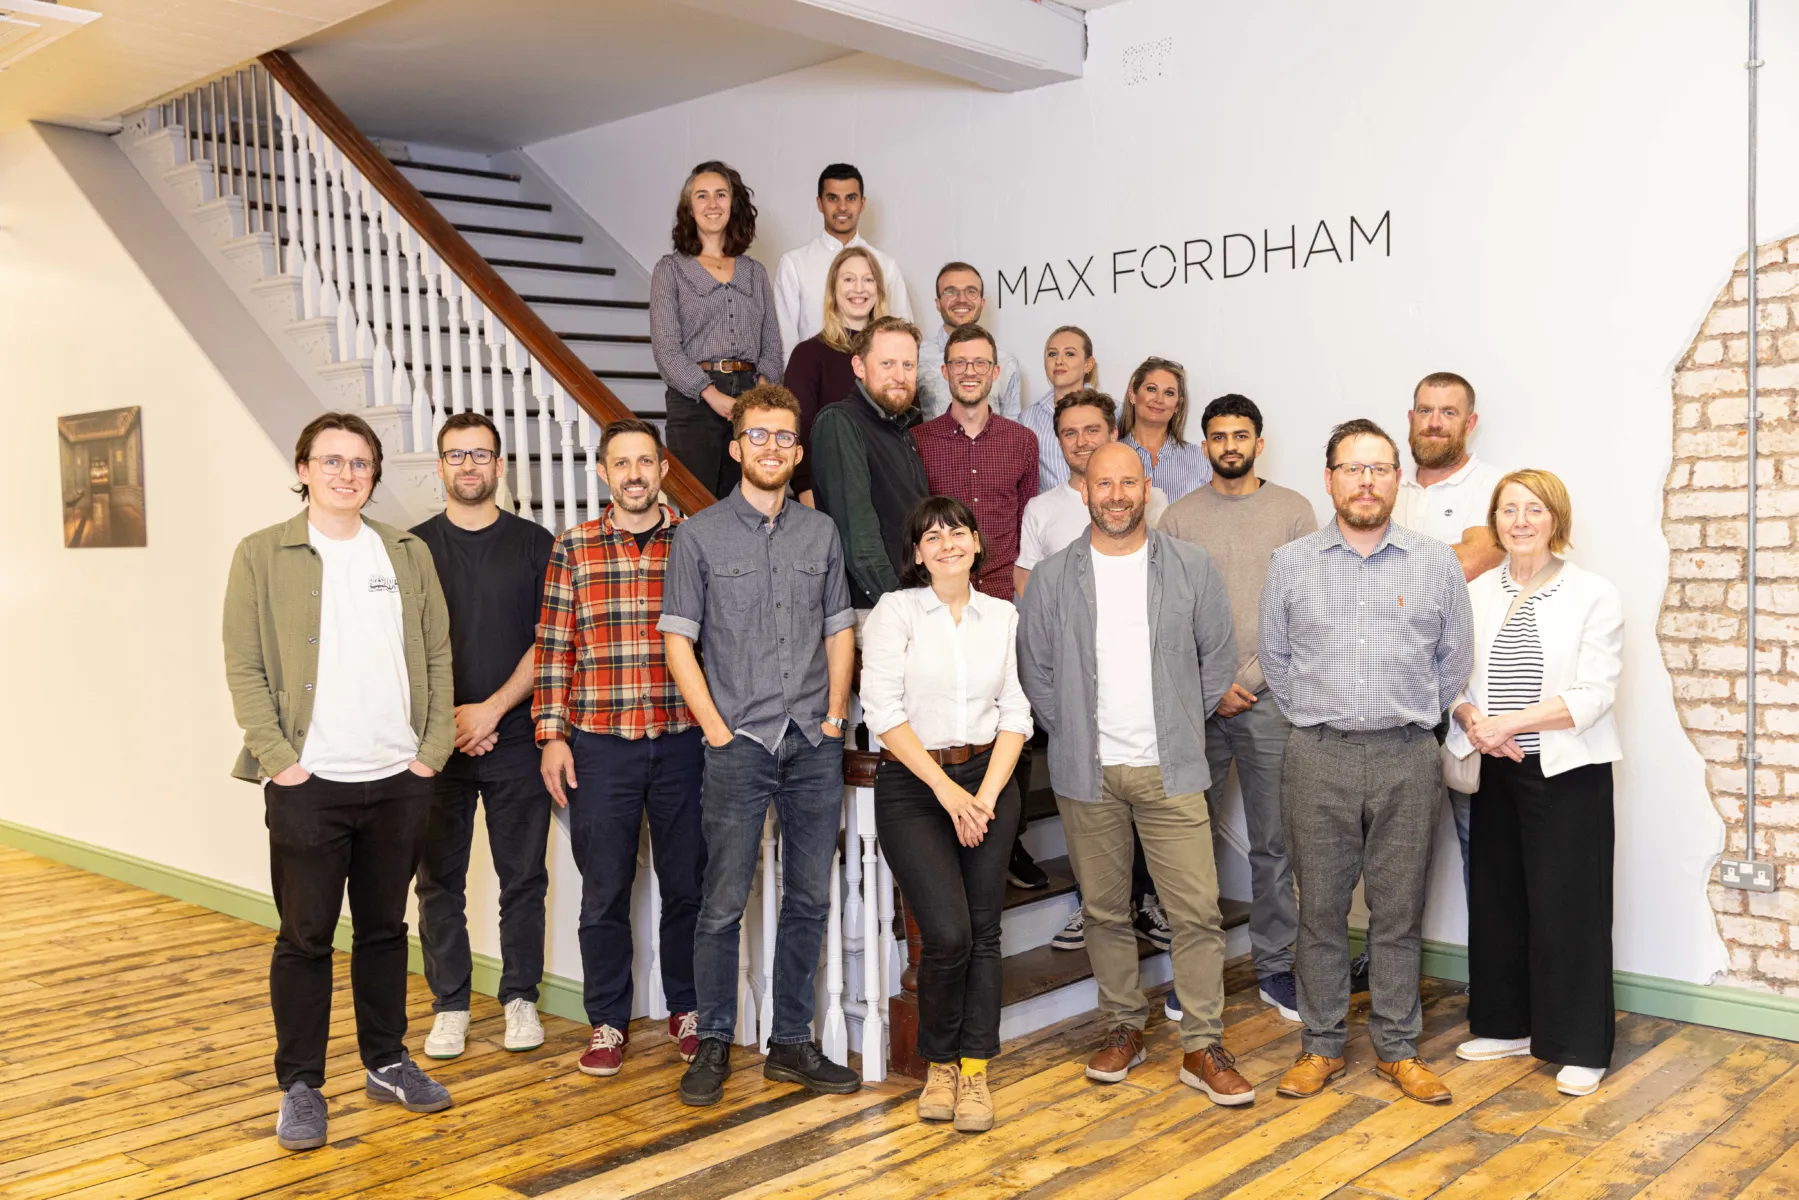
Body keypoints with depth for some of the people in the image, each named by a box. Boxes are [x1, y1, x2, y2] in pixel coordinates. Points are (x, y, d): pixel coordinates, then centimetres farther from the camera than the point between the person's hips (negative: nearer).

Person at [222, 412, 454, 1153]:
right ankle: (300, 1086, 16)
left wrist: (433, 749, 1)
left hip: (399, 782, 3)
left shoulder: (408, 554, 9)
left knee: (384, 928, 14)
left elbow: (437, 656, 9)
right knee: (305, 937, 4)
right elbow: (244, 668, -4)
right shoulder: (261, 556, 0)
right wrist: (278, 758, -12)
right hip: (309, 785, -3)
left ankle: (387, 1064, 27)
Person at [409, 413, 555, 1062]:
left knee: (523, 877, 5)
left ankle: (520, 998, 19)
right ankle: (450, 1004, 18)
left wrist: (491, 710, -9)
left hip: (515, 739, -1)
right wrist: (447, 716, -9)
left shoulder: (535, 544, 4)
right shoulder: (413, 548, 6)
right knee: (440, 880, 6)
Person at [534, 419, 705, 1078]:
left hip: (682, 740, 0)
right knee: (604, 890, 8)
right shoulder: (573, 548, 4)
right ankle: (608, 1021, 22)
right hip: (599, 745, 0)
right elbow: (554, 648, 4)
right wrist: (551, 735, -1)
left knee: (687, 883, 8)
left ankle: (687, 1010, 26)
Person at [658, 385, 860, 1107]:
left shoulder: (821, 533, 11)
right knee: (724, 902, 0)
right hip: (740, 746, -3)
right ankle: (713, 1044, 16)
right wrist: (717, 728, -8)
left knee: (809, 899, 8)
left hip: (815, 746, 4)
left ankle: (792, 1045, 20)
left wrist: (836, 713, 3)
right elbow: (678, 639, -1)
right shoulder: (700, 534, 1)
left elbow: (839, 629, 14)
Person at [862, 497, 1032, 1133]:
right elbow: (883, 709, -9)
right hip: (912, 785, -3)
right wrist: (946, 790, -13)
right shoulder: (895, 611, -1)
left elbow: (1016, 713, 6)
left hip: (987, 779, 3)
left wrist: (986, 794, -7)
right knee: (947, 933, -13)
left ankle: (974, 1069, 13)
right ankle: (939, 1063, 11)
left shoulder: (1003, 616, 9)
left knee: (983, 930, 1)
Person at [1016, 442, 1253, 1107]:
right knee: (1104, 909, 10)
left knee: (1197, 909, -3)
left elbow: (1218, 655, 9)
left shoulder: (1191, 567, 2)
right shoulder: (1053, 577, 2)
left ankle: (1203, 1048, 7)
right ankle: (1123, 1028, 26)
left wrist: (1183, 726, 6)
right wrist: (1071, 732, 4)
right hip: (1086, 772, 1)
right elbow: (1035, 668, 9)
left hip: (1169, 769, -1)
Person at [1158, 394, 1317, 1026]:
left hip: (1269, 697, -1)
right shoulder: (1178, 518, 7)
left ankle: (1274, 968, 14)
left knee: (1274, 844, 3)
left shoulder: (1293, 510, 5)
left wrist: (1247, 678, -6)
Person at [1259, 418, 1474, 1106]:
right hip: (1317, 759, 0)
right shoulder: (1290, 564, 4)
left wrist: (1411, 717, 12)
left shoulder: (1436, 564, 4)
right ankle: (1320, 1045, 18)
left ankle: (1397, 1048, 20)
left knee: (1398, 910, 7)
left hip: (1407, 760, 0)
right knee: (1320, 907, 6)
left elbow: (1456, 658, 13)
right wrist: (1315, 719, 10)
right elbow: (1272, 655, 13)